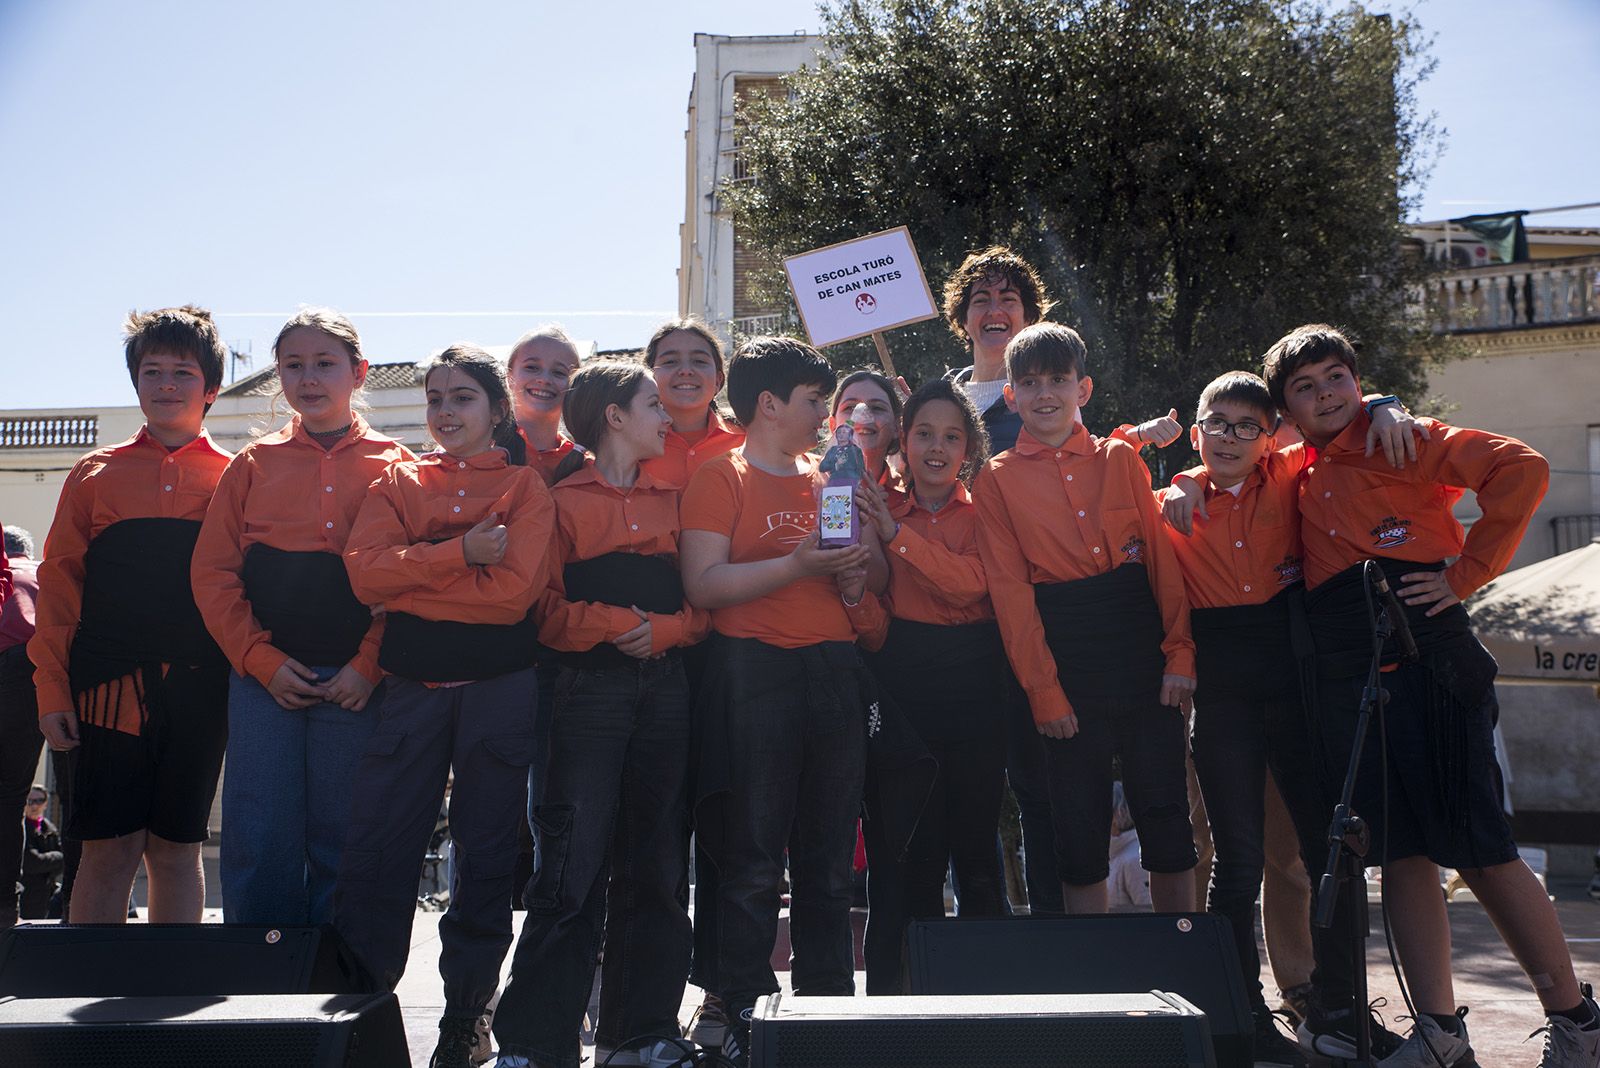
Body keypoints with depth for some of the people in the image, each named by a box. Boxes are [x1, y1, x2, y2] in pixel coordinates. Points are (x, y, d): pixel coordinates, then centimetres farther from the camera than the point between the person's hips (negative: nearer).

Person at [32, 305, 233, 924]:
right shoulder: (97, 473, 11)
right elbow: (58, 581, 8)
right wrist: (51, 688, 0)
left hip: (197, 692, 0)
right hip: (107, 688, 0)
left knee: (176, 850, 7)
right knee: (109, 849, -1)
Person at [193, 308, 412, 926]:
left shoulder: (393, 466, 7)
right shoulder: (254, 463, 12)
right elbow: (212, 573, 7)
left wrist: (369, 665, -10)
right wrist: (262, 660, -4)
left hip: (356, 681, -1)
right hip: (265, 676, 1)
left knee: (339, 844, 2)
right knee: (258, 843, -2)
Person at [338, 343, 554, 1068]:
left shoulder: (525, 488, 6)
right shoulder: (399, 483, 13)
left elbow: (513, 590, -10)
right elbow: (365, 571, -4)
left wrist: (413, 577, -7)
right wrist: (461, 554, -13)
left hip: (499, 689, -1)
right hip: (411, 688, 2)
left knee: (486, 857, 5)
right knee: (374, 851, -3)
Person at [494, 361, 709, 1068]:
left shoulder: (672, 500, 18)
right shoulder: (564, 500, 6)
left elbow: (701, 602, 10)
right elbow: (547, 610, -3)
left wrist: (660, 630, -9)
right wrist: (615, 624, -17)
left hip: (664, 686, 4)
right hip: (590, 687, -4)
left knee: (655, 864, 6)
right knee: (575, 862, -10)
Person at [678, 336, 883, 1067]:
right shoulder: (721, 480, 0)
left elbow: (877, 578, 24)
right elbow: (703, 585, -12)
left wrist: (860, 565, 1)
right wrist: (798, 566, -18)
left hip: (834, 674, 6)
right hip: (755, 676, -6)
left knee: (829, 861, 9)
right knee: (753, 863, -2)